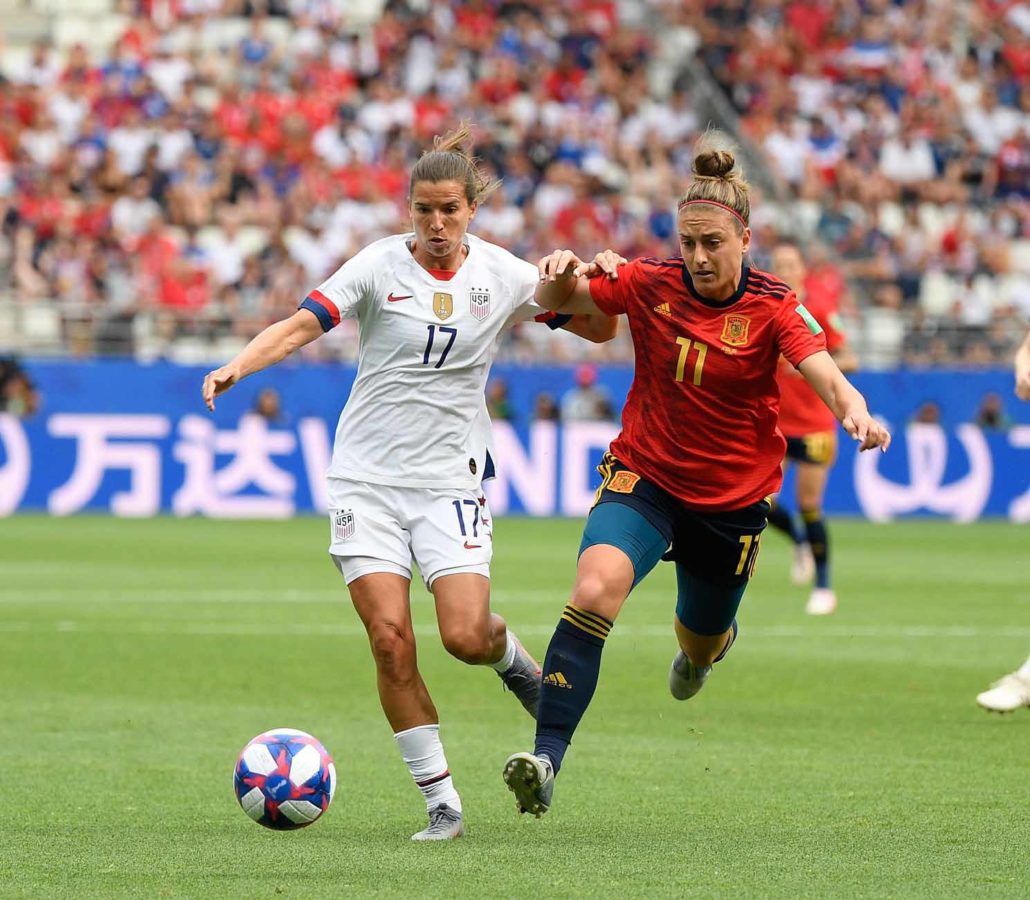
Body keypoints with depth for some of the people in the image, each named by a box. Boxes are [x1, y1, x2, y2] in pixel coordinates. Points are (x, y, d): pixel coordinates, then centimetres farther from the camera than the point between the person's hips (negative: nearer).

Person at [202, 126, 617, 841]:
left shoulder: (502, 274, 1)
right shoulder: (381, 264, -4)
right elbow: (303, 325, -12)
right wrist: (236, 367, -30)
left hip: (451, 478, 1)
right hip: (367, 478, 0)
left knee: (465, 637, -15)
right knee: (391, 640, -11)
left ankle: (511, 656, 24)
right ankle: (442, 801, 0)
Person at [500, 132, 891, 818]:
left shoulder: (773, 308, -14)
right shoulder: (650, 283, -8)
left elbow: (828, 378, -27)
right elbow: (558, 300, 0)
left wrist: (855, 414, -51)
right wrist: (561, 275, -25)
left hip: (732, 497, 0)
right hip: (644, 475, 0)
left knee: (699, 645, 19)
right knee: (595, 591, -29)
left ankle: (710, 642, 62)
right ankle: (547, 758, -33)